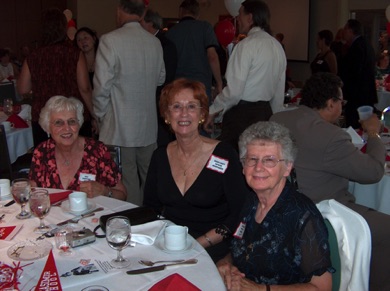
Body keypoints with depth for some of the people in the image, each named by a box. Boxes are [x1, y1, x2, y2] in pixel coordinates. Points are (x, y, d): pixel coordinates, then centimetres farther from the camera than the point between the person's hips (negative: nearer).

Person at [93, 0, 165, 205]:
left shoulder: (110, 40, -12)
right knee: (149, 178, 15)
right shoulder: (155, 42, 3)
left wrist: (100, 115, 2)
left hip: (119, 126, -5)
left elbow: (102, 85, -12)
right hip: (148, 126, 5)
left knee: (127, 181, 2)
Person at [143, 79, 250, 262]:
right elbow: (149, 208, 14)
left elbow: (240, 215, -8)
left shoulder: (224, 156, -6)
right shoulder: (160, 156, 7)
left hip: (211, 250, -4)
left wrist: (197, 244, -15)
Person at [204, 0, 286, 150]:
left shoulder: (247, 45, -12)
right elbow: (279, 92, 15)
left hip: (242, 113, -8)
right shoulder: (277, 46, 11)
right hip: (265, 112, 8)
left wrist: (213, 111, -5)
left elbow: (234, 91, -18)